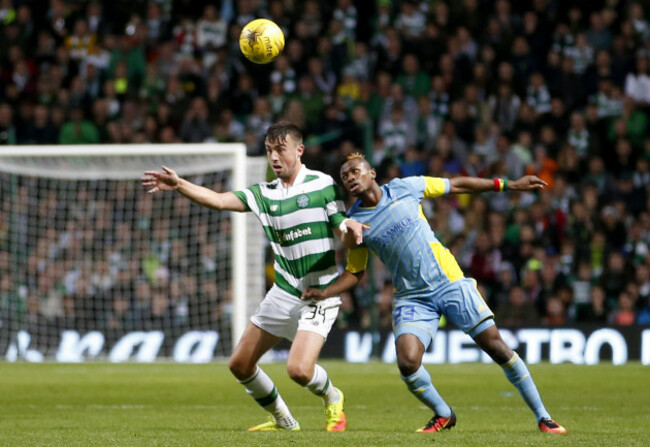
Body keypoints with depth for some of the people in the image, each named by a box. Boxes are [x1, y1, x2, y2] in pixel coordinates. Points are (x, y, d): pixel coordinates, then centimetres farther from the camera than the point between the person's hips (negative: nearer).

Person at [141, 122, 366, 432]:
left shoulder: (323, 185, -8)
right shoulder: (264, 193, 5)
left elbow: (345, 238, -7)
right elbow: (219, 200, -6)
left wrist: (350, 231, -32)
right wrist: (178, 185, -20)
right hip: (284, 292, 6)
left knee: (299, 369, -22)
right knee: (240, 365, 5)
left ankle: (332, 398, 12)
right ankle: (282, 420, 26)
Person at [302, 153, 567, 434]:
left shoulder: (404, 188, -3)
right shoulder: (354, 223, 0)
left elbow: (456, 186, 8)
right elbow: (355, 272, 12)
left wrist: (508, 185, 10)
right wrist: (324, 293, -6)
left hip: (450, 283, -1)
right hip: (411, 299, 1)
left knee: (496, 346, -7)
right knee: (407, 363, -21)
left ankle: (542, 416, 4)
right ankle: (443, 414, 8)